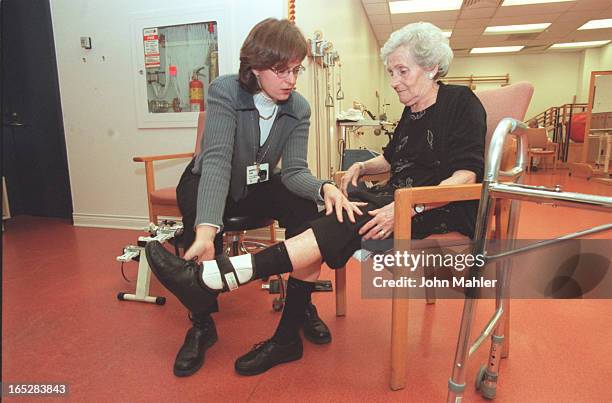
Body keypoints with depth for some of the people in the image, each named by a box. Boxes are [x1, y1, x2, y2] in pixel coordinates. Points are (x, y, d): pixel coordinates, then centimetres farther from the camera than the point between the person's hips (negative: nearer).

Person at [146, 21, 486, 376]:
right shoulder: (412, 111, 16)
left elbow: (465, 177, -16)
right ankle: (286, 339, -18)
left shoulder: (461, 103, -5)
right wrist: (362, 167, 6)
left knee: (344, 224, -32)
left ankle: (206, 278, -36)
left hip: (442, 209, -7)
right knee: (318, 213, -19)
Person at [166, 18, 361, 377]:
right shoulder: (225, 91, -23)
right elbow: (217, 160, -36)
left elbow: (294, 171, -19)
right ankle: (202, 323, -17)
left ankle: (301, 303, -4)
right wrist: (207, 228, -52)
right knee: (200, 215, -36)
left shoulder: (299, 109, -11)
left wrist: (324, 188, -43)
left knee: (306, 206, -25)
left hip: (258, 186, 3)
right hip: (209, 184, -3)